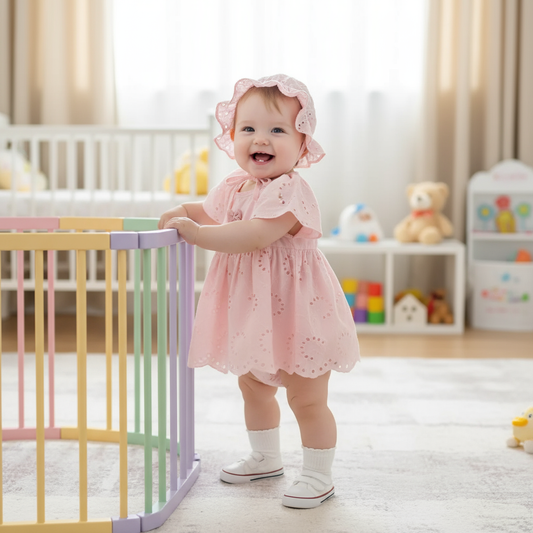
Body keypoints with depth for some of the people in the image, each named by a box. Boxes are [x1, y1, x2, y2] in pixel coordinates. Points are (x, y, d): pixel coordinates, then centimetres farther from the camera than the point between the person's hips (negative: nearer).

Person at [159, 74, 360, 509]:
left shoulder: (290, 190, -24)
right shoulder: (236, 186, 4)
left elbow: (255, 236, -36)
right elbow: (211, 211, 24)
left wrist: (196, 233, -33)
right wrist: (183, 211, 3)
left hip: (295, 313, -9)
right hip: (255, 313, 9)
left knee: (307, 398, 3)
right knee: (253, 386, 23)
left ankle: (319, 475, 20)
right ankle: (266, 458, 43)